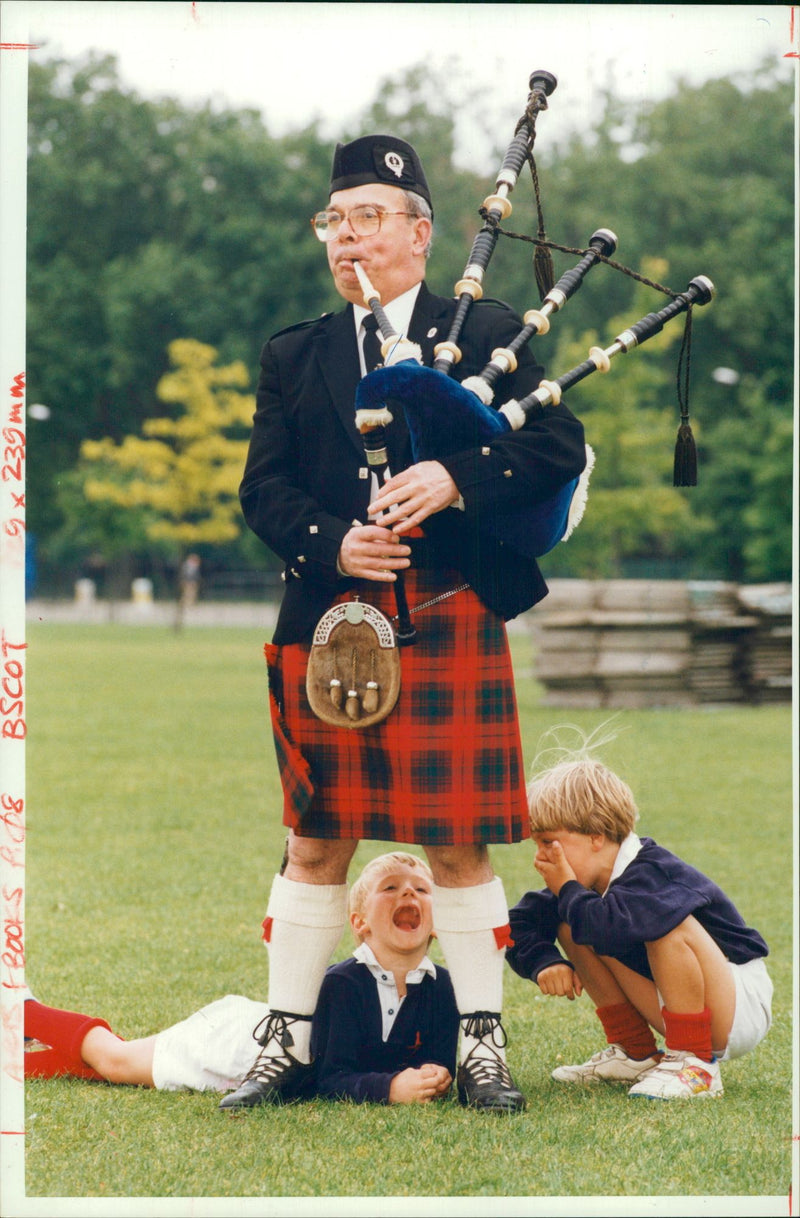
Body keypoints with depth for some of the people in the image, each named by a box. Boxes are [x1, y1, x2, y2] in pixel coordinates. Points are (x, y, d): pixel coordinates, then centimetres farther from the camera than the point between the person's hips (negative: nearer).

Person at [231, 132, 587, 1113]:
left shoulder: (486, 334, 6)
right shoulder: (294, 357, 14)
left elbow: (560, 448, -3)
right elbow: (263, 488, 7)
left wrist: (455, 479, -17)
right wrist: (333, 544, -12)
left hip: (449, 620, -2)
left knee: (457, 847, 0)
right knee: (316, 842, 6)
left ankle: (482, 1041, 10)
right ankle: (289, 1039, 13)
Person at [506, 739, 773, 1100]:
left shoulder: (655, 874, -27)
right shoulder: (592, 881, -2)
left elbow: (610, 926, -47)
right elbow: (523, 923, 5)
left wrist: (566, 891, -28)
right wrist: (544, 961, -16)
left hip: (744, 1004, -8)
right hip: (675, 1008, 8)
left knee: (668, 925, -36)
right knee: (570, 927, 1)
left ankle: (696, 1066, -24)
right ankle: (636, 1054, 7)